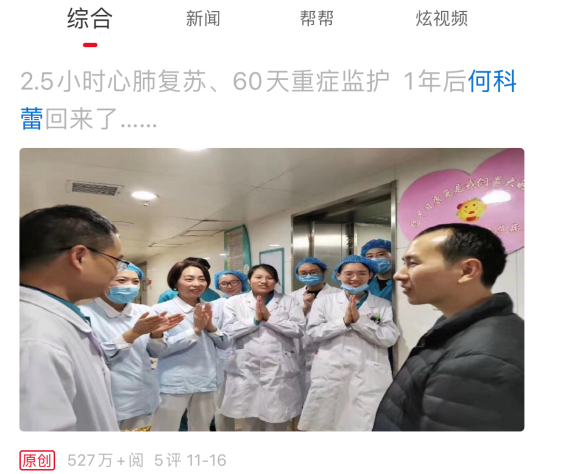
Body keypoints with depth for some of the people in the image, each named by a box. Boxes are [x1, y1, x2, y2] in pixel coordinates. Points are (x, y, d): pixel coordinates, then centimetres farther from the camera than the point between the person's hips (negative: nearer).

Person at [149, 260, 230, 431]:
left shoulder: (213, 309, 4)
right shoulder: (161, 309, -10)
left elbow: (226, 343, 7)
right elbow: (156, 350, -18)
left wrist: (211, 327, -12)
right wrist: (195, 330, -20)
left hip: (207, 380, 5)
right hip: (174, 383, -5)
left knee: (202, 429, 21)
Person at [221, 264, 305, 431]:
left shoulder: (290, 301, 5)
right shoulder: (234, 302, 5)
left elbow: (299, 329, -7)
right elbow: (228, 330, -6)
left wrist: (269, 318, -12)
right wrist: (255, 319, -12)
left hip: (279, 370, 0)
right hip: (246, 370, 0)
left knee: (276, 421, 8)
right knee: (249, 421, 13)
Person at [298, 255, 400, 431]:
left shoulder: (383, 305, 7)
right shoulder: (324, 301, 7)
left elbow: (390, 338, -4)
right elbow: (313, 332, -2)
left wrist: (359, 320, -12)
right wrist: (344, 321, -12)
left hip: (370, 378, 0)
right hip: (330, 375, 0)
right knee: (325, 423, 7)